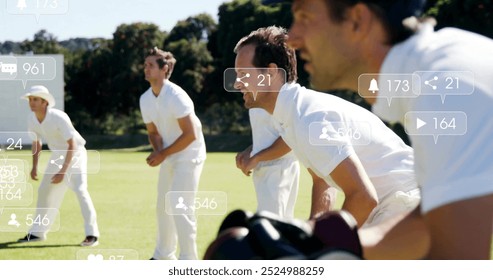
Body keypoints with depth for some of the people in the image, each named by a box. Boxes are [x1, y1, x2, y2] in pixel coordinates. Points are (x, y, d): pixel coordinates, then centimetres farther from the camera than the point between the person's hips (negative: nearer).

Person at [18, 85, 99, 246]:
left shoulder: (59, 118, -29)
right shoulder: (32, 119, -9)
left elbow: (72, 145, -28)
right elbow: (36, 142, 10)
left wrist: (63, 171, -31)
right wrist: (34, 167, 1)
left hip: (75, 153, -7)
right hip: (57, 155, 7)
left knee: (79, 189, -22)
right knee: (45, 191, 10)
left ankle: (92, 234, -20)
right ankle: (38, 232, 23)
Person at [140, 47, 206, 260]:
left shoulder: (176, 96, -23)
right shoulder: (145, 99, 1)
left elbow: (190, 134, -23)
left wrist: (163, 154, -19)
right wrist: (158, 152, -11)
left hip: (188, 156, -8)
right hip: (168, 157, 8)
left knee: (180, 209, -14)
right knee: (163, 207, 16)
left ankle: (188, 262, -7)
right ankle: (163, 256, 31)